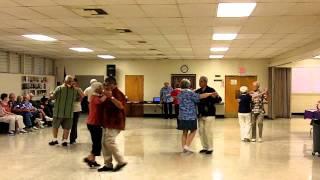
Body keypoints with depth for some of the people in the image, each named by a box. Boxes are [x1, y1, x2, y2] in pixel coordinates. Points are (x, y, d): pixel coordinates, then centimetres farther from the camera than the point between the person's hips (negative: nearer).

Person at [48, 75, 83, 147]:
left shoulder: (59, 88, -11)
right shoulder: (75, 90, -3)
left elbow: (53, 97, -8)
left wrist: (51, 94, 12)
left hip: (59, 111, -1)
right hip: (69, 112, 2)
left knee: (55, 125, 14)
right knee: (66, 127, 9)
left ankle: (55, 139, 16)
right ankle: (65, 141, 10)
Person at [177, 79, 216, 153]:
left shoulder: (180, 94, 12)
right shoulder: (190, 93, -11)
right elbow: (200, 96, -17)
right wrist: (210, 94, -11)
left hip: (182, 116, 7)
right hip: (190, 116, -7)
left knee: (185, 132, 12)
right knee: (193, 131, 5)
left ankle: (184, 147, 14)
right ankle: (187, 145, -4)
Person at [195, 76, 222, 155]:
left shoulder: (211, 90, -10)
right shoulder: (198, 91, 5)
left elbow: (219, 100, -14)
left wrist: (216, 96, -33)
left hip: (209, 114, -6)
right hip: (201, 114, 6)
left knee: (208, 131, -2)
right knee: (201, 131, 10)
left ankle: (210, 148, 10)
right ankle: (205, 147, 23)